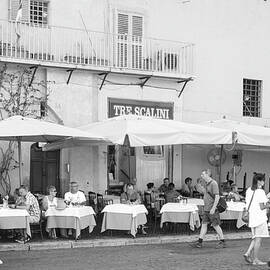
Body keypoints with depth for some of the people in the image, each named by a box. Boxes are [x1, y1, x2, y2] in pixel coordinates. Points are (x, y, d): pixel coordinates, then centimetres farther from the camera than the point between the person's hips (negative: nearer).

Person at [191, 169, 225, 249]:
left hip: (212, 209, -8)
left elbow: (217, 197, -20)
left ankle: (222, 242, 10)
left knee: (216, 225, 0)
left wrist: (213, 208, -23)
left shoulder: (213, 183, -15)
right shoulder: (207, 183, 12)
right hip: (206, 209, 9)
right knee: (204, 224, 6)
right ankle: (199, 242, 8)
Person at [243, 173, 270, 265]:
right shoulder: (260, 192, -14)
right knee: (258, 239, -1)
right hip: (260, 217, -8)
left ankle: (248, 254, 5)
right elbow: (261, 207, -17)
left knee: (255, 238, 18)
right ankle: (255, 259, 2)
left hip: (252, 218, 8)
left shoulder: (249, 190, 10)